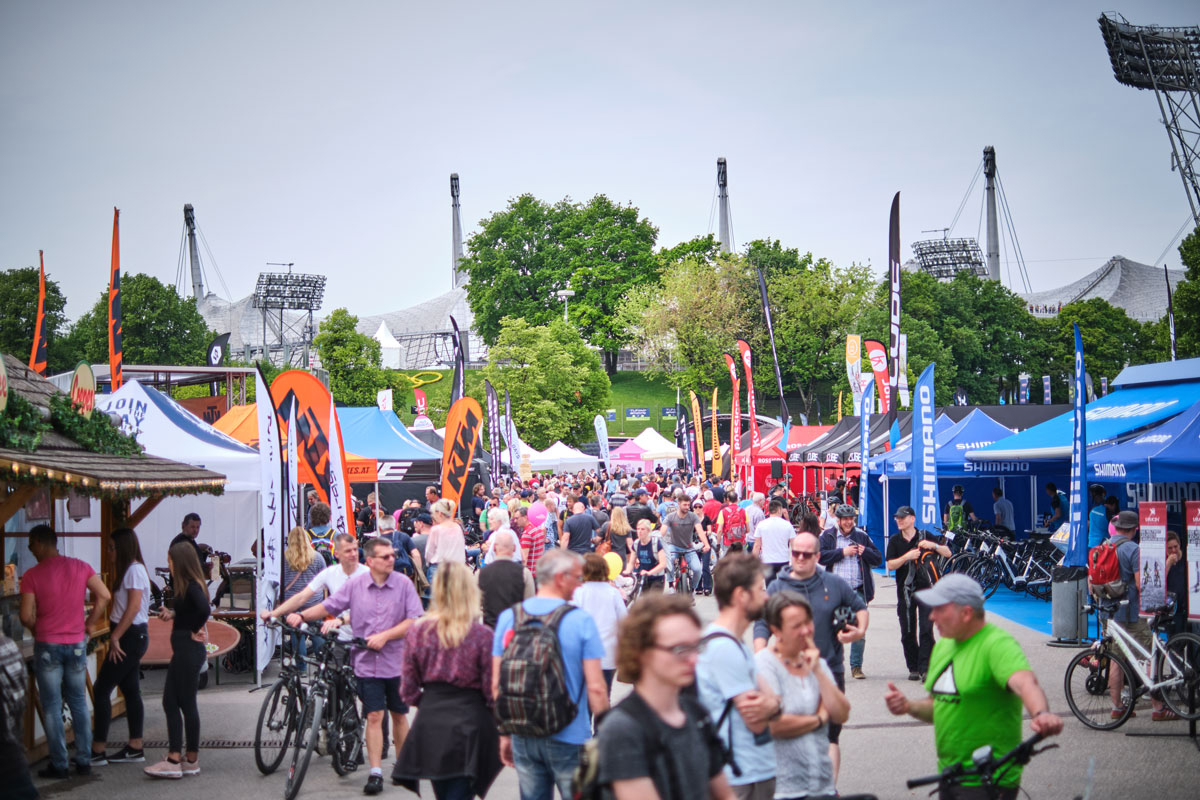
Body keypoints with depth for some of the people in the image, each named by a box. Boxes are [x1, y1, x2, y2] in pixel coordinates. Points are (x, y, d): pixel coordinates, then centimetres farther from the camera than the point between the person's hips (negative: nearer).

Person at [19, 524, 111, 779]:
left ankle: (58, 765, 5)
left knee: (52, 706, 4)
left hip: (47, 645, -3)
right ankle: (84, 760, 16)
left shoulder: (32, 575, -11)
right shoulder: (80, 567, 0)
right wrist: (90, 624, 8)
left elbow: (26, 616, -13)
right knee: (79, 703, 14)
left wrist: (37, 629, 8)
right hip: (77, 643, 4)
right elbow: (104, 595, -2)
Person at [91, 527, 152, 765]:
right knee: (130, 691, 11)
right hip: (130, 636, 10)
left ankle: (98, 750, -6)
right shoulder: (128, 570, 16)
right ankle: (135, 748, 14)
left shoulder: (134, 570, -15)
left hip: (130, 636, -10)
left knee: (101, 690, -8)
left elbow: (133, 607, -21)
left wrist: (115, 637, -21)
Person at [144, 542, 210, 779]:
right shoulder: (185, 586, 13)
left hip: (189, 650, -10)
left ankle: (191, 760, 4)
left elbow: (204, 609, -34)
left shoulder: (192, 587, -17)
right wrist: (172, 613, 1)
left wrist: (194, 631, -20)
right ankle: (174, 758, 13)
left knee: (187, 704, -3)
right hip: (181, 651, 10)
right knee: (170, 702, 10)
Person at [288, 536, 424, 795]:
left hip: (397, 662, 0)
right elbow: (329, 606, 10)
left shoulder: (403, 584, -4)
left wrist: (385, 636, -17)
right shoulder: (354, 585, 0)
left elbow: (414, 621, -8)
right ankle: (375, 773, -2)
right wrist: (302, 616, -3)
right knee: (374, 717, -4)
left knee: (399, 715, 12)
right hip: (367, 664, 0)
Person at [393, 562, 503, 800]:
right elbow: (492, 691, -9)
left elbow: (408, 691, 1)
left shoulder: (418, 631, -2)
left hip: (430, 726, 4)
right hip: (469, 725, -4)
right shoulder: (482, 635, -12)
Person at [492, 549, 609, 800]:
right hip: (569, 739, -4)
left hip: (523, 741, 4)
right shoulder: (581, 621, -11)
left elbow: (497, 685, 4)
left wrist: (504, 733, 13)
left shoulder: (508, 618, 1)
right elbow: (595, 688, -13)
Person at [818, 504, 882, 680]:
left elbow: (878, 559, 9)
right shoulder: (828, 536, 5)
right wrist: (842, 552, -14)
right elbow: (820, 556, -10)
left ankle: (856, 666, 11)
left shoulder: (862, 536, 10)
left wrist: (865, 552, -9)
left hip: (858, 591, 2)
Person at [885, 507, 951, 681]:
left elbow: (948, 553, 4)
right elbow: (890, 565, -2)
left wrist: (934, 546, -14)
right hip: (905, 590, 2)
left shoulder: (925, 537, 4)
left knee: (926, 630, -11)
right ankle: (913, 668, 13)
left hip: (925, 588, -2)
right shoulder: (894, 541, 7)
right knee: (907, 633, 3)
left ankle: (925, 668, -12)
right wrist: (907, 557, -17)